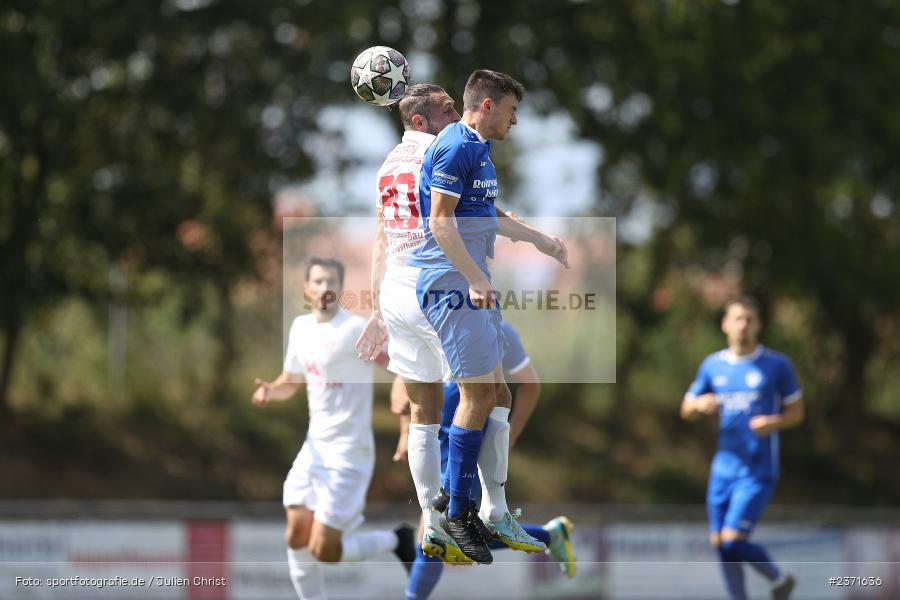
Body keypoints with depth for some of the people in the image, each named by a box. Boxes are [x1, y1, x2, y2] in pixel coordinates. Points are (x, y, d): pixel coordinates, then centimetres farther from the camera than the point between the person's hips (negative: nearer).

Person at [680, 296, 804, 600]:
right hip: (724, 468, 5)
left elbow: (796, 412, 3)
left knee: (733, 542, -13)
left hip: (758, 471, -5)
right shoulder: (713, 365, 7)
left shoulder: (777, 365, -3)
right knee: (719, 543, 3)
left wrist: (773, 422, -18)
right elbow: (686, 410, 15)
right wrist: (700, 404, -9)